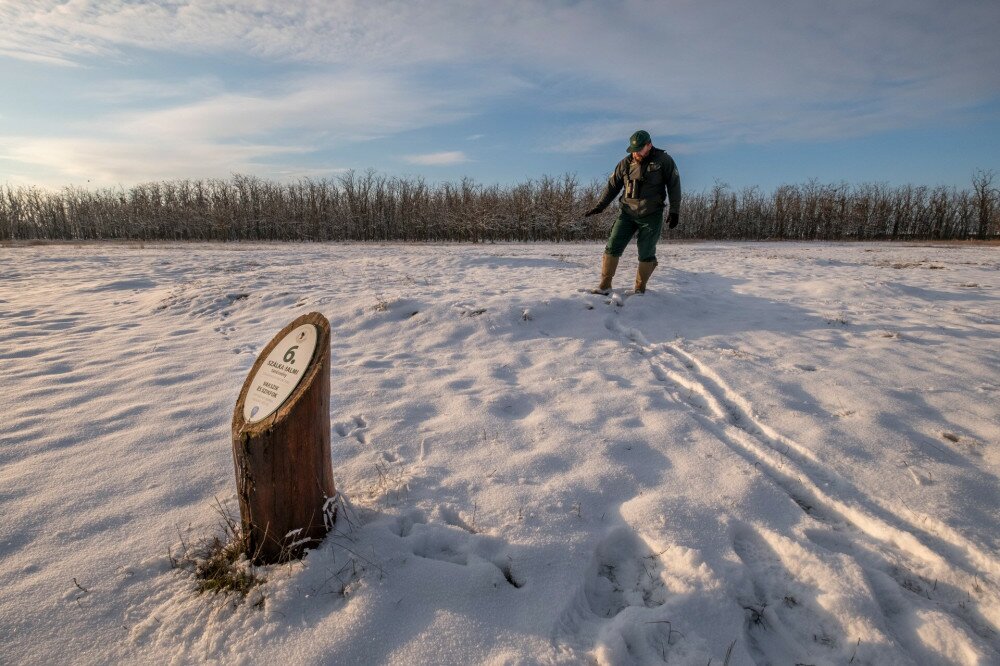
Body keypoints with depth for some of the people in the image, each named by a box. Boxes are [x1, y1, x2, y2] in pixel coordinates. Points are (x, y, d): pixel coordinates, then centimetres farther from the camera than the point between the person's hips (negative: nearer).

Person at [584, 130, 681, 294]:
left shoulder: (663, 160, -3)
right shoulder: (625, 163, 4)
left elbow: (674, 186, -1)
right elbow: (612, 186, 10)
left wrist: (674, 211, -6)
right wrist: (599, 207, 3)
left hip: (652, 216, -2)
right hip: (627, 213, 3)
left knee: (646, 254, 0)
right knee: (613, 247, -5)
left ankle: (640, 288, 15)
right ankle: (605, 285, 2)